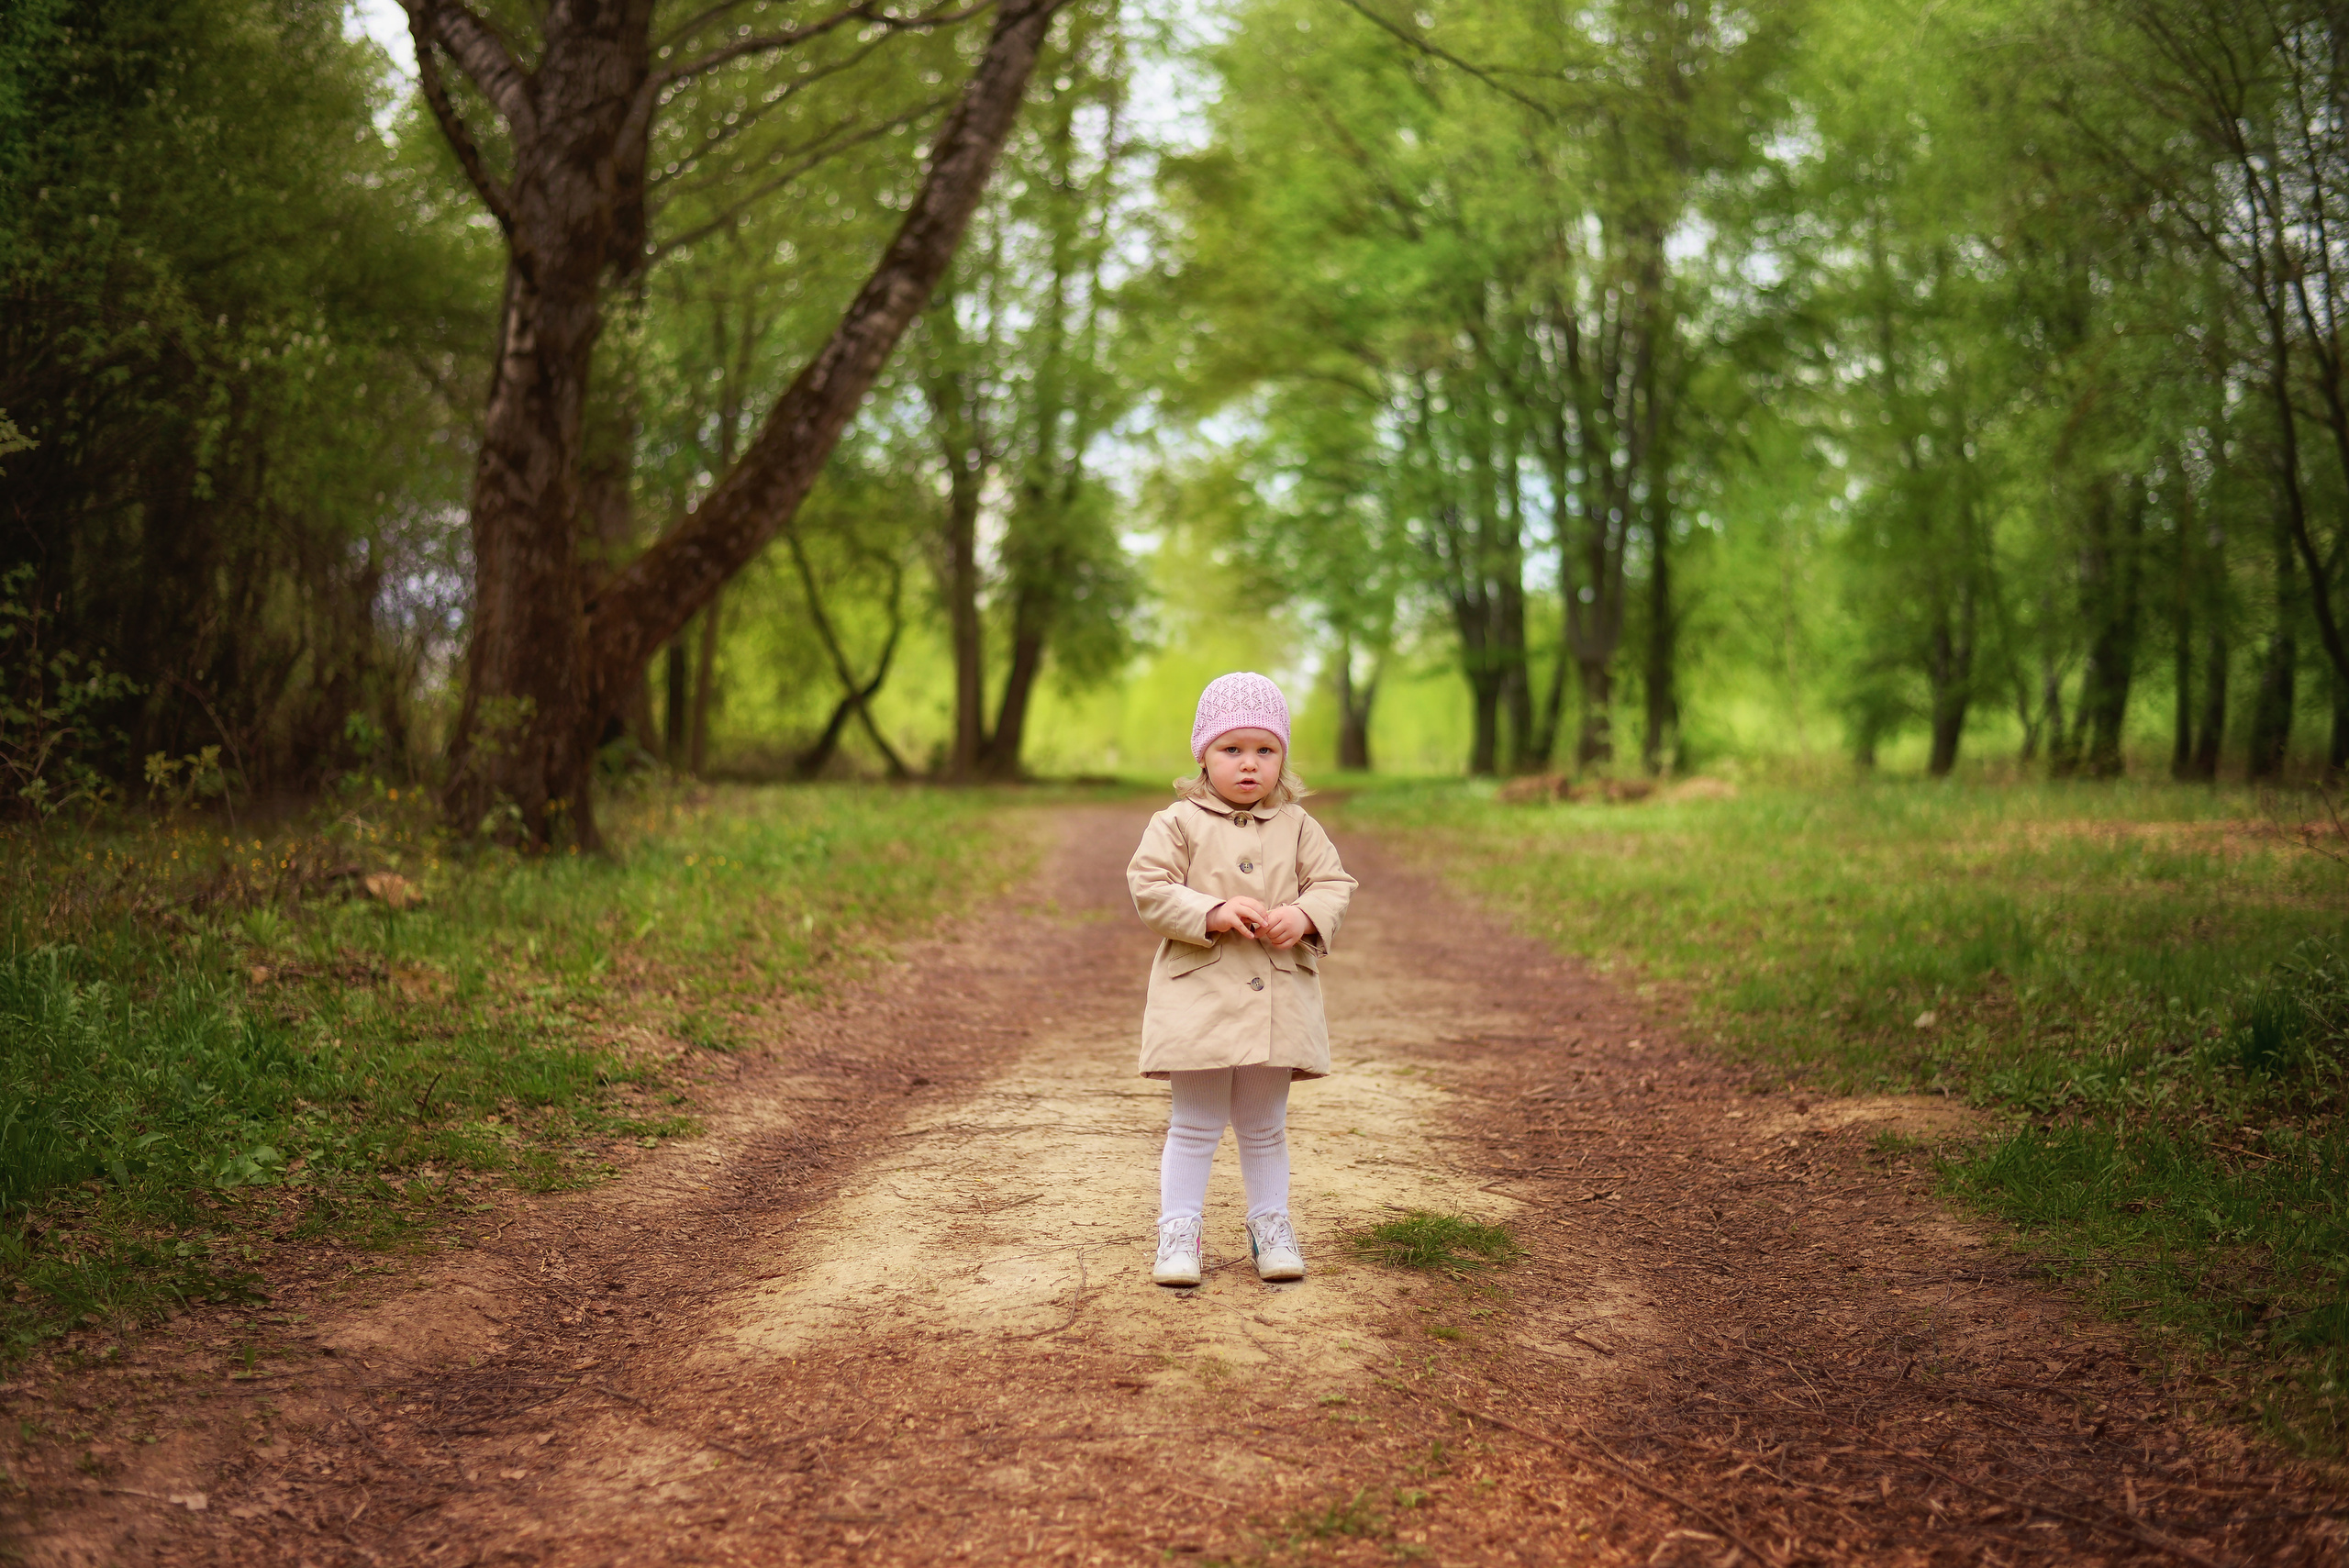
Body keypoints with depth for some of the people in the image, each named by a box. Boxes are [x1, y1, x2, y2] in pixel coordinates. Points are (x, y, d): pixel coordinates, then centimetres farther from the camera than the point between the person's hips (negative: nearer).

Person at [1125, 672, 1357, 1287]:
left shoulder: (1298, 827, 7)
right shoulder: (1178, 823, -2)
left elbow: (1335, 885, 5)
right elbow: (1149, 889, -9)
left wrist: (1304, 916, -16)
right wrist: (1215, 913, -20)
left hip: (1280, 999, 3)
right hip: (1199, 998, -3)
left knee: (1264, 1126, 15)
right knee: (1195, 1126, 4)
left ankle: (1270, 1226, 26)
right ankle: (1180, 1230, 12)